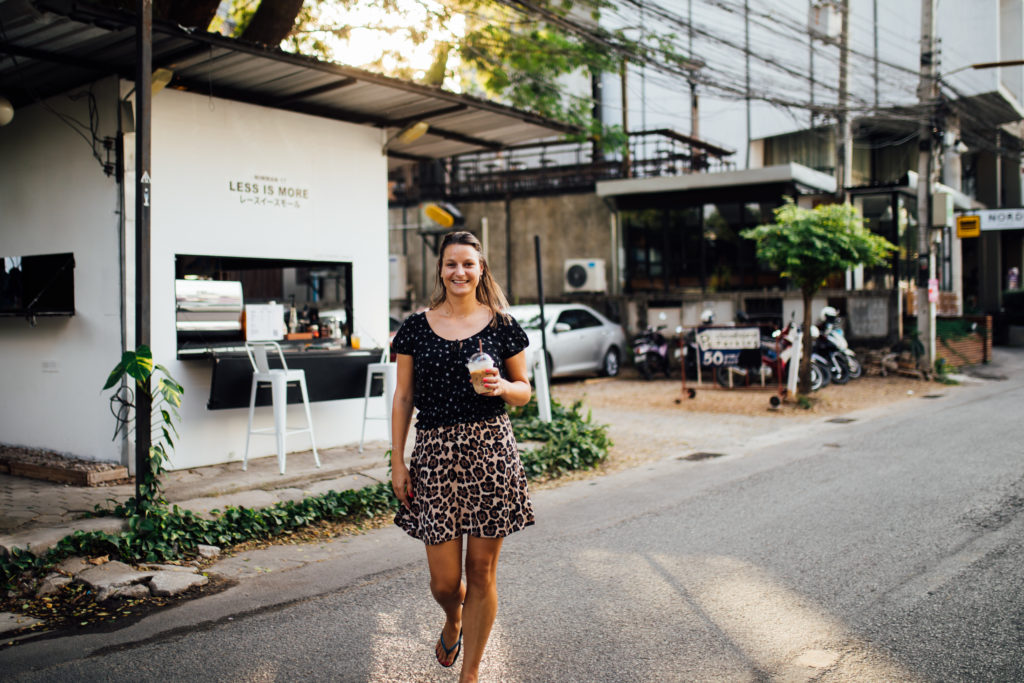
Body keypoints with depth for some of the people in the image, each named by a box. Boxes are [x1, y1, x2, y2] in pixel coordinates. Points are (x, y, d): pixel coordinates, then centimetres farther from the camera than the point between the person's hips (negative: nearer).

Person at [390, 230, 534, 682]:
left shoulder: (501, 326, 4)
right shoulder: (416, 328, 5)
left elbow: (524, 391, 10)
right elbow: (403, 398, 7)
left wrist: (503, 387, -12)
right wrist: (397, 461, 2)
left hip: (491, 451, 0)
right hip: (435, 452, 0)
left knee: (482, 570, 5)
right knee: (444, 579, 2)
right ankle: (453, 621, 40)